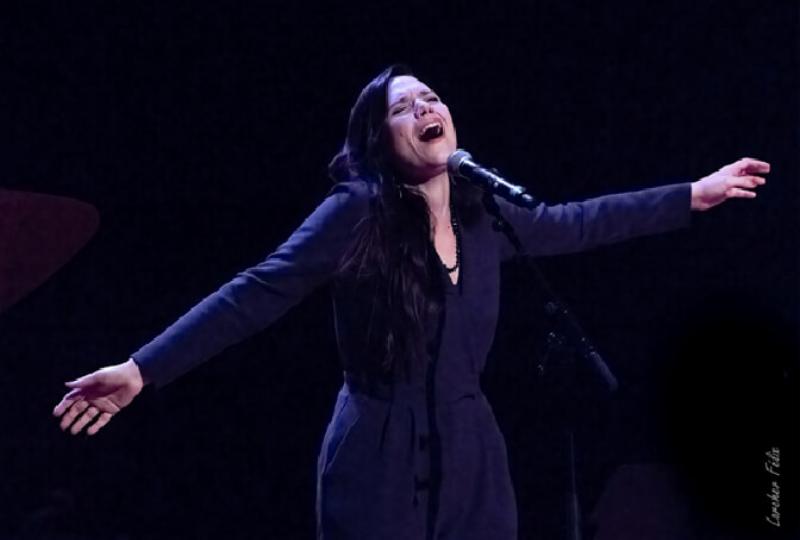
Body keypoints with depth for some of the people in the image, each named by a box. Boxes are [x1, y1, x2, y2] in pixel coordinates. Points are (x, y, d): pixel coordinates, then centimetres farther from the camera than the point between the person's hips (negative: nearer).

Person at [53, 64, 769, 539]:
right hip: (381, 462, -5)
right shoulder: (358, 214, -11)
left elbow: (578, 223, 20)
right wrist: (142, 369, -23)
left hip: (471, 456, 5)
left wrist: (697, 194, 25)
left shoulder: (484, 218, 6)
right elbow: (258, 295, -15)